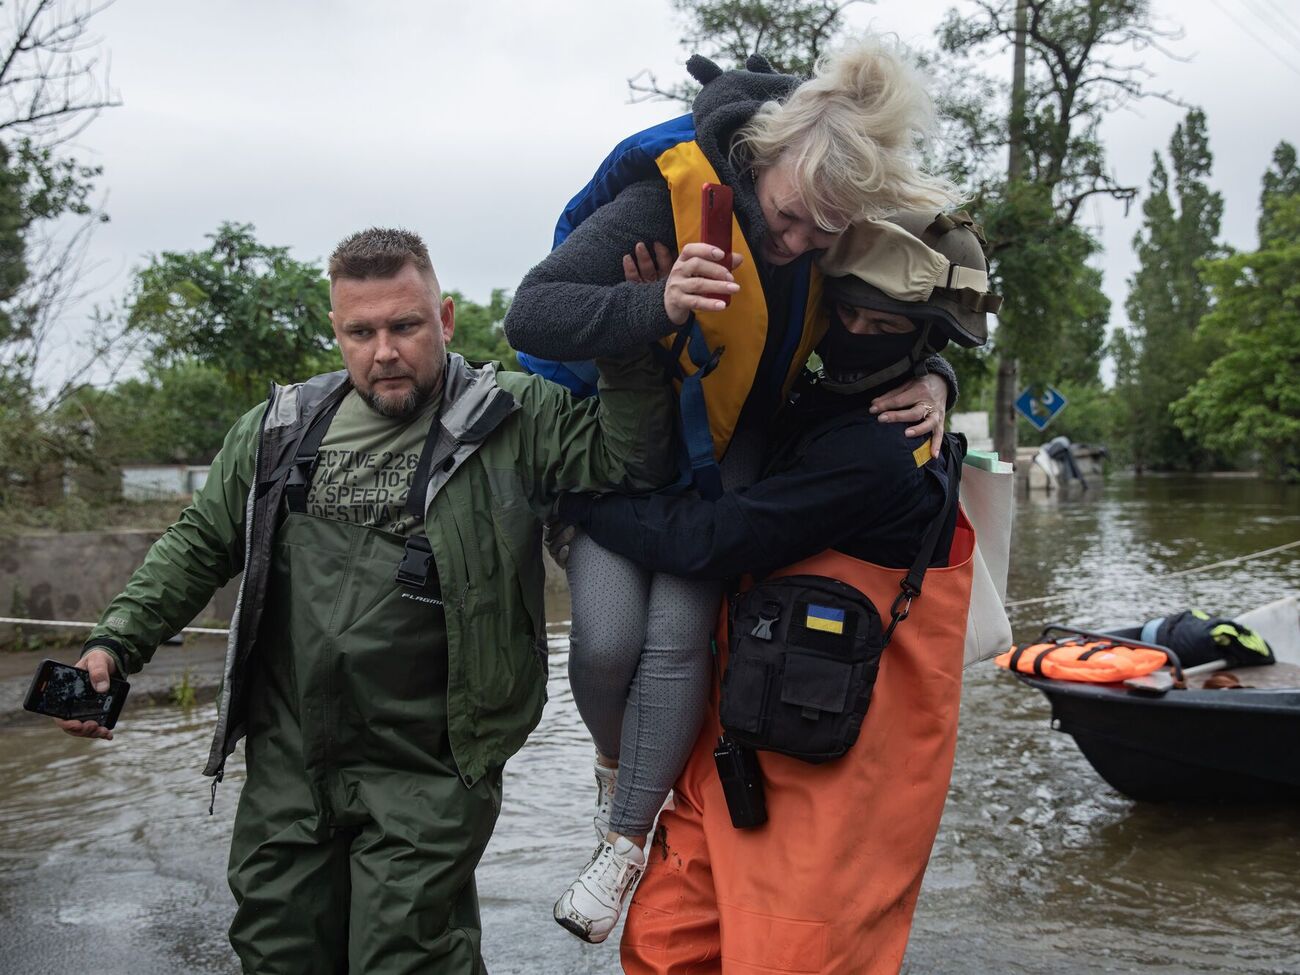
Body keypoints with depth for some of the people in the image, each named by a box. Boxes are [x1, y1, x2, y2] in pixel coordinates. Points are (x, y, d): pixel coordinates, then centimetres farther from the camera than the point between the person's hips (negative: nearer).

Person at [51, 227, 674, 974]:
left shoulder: (513, 420, -7)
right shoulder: (280, 429, 6)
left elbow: (629, 464, -16)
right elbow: (200, 544, 13)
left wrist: (625, 346, -28)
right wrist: (117, 643, 4)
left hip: (426, 780, -5)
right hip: (287, 769, 5)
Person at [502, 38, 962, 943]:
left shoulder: (853, 236, -16)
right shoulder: (670, 196, -31)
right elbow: (530, 315, -34)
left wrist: (932, 382, -21)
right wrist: (659, 305, -50)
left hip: (724, 448, 2)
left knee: (679, 632, -15)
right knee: (608, 636, -14)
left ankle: (626, 841, 3)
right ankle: (616, 763, 22)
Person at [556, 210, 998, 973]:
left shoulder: (879, 457, -20)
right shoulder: (818, 411, 9)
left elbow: (708, 540, -21)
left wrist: (572, 485, -11)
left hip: (831, 776, -8)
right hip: (744, 742, 8)